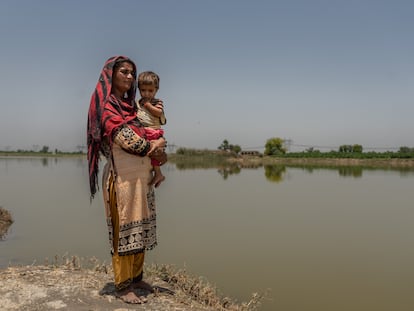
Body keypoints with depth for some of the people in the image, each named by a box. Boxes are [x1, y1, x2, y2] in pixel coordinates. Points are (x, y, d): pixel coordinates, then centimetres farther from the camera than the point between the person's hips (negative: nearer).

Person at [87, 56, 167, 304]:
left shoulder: (130, 105, 17)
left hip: (142, 176, 8)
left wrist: (159, 154, -3)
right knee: (125, 229, -2)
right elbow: (126, 139, -16)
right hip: (123, 177, -8)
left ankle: (136, 277, 24)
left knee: (140, 228, 11)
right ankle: (123, 286, 9)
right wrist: (156, 145, -2)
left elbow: (147, 135, 18)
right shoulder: (106, 106, -7)